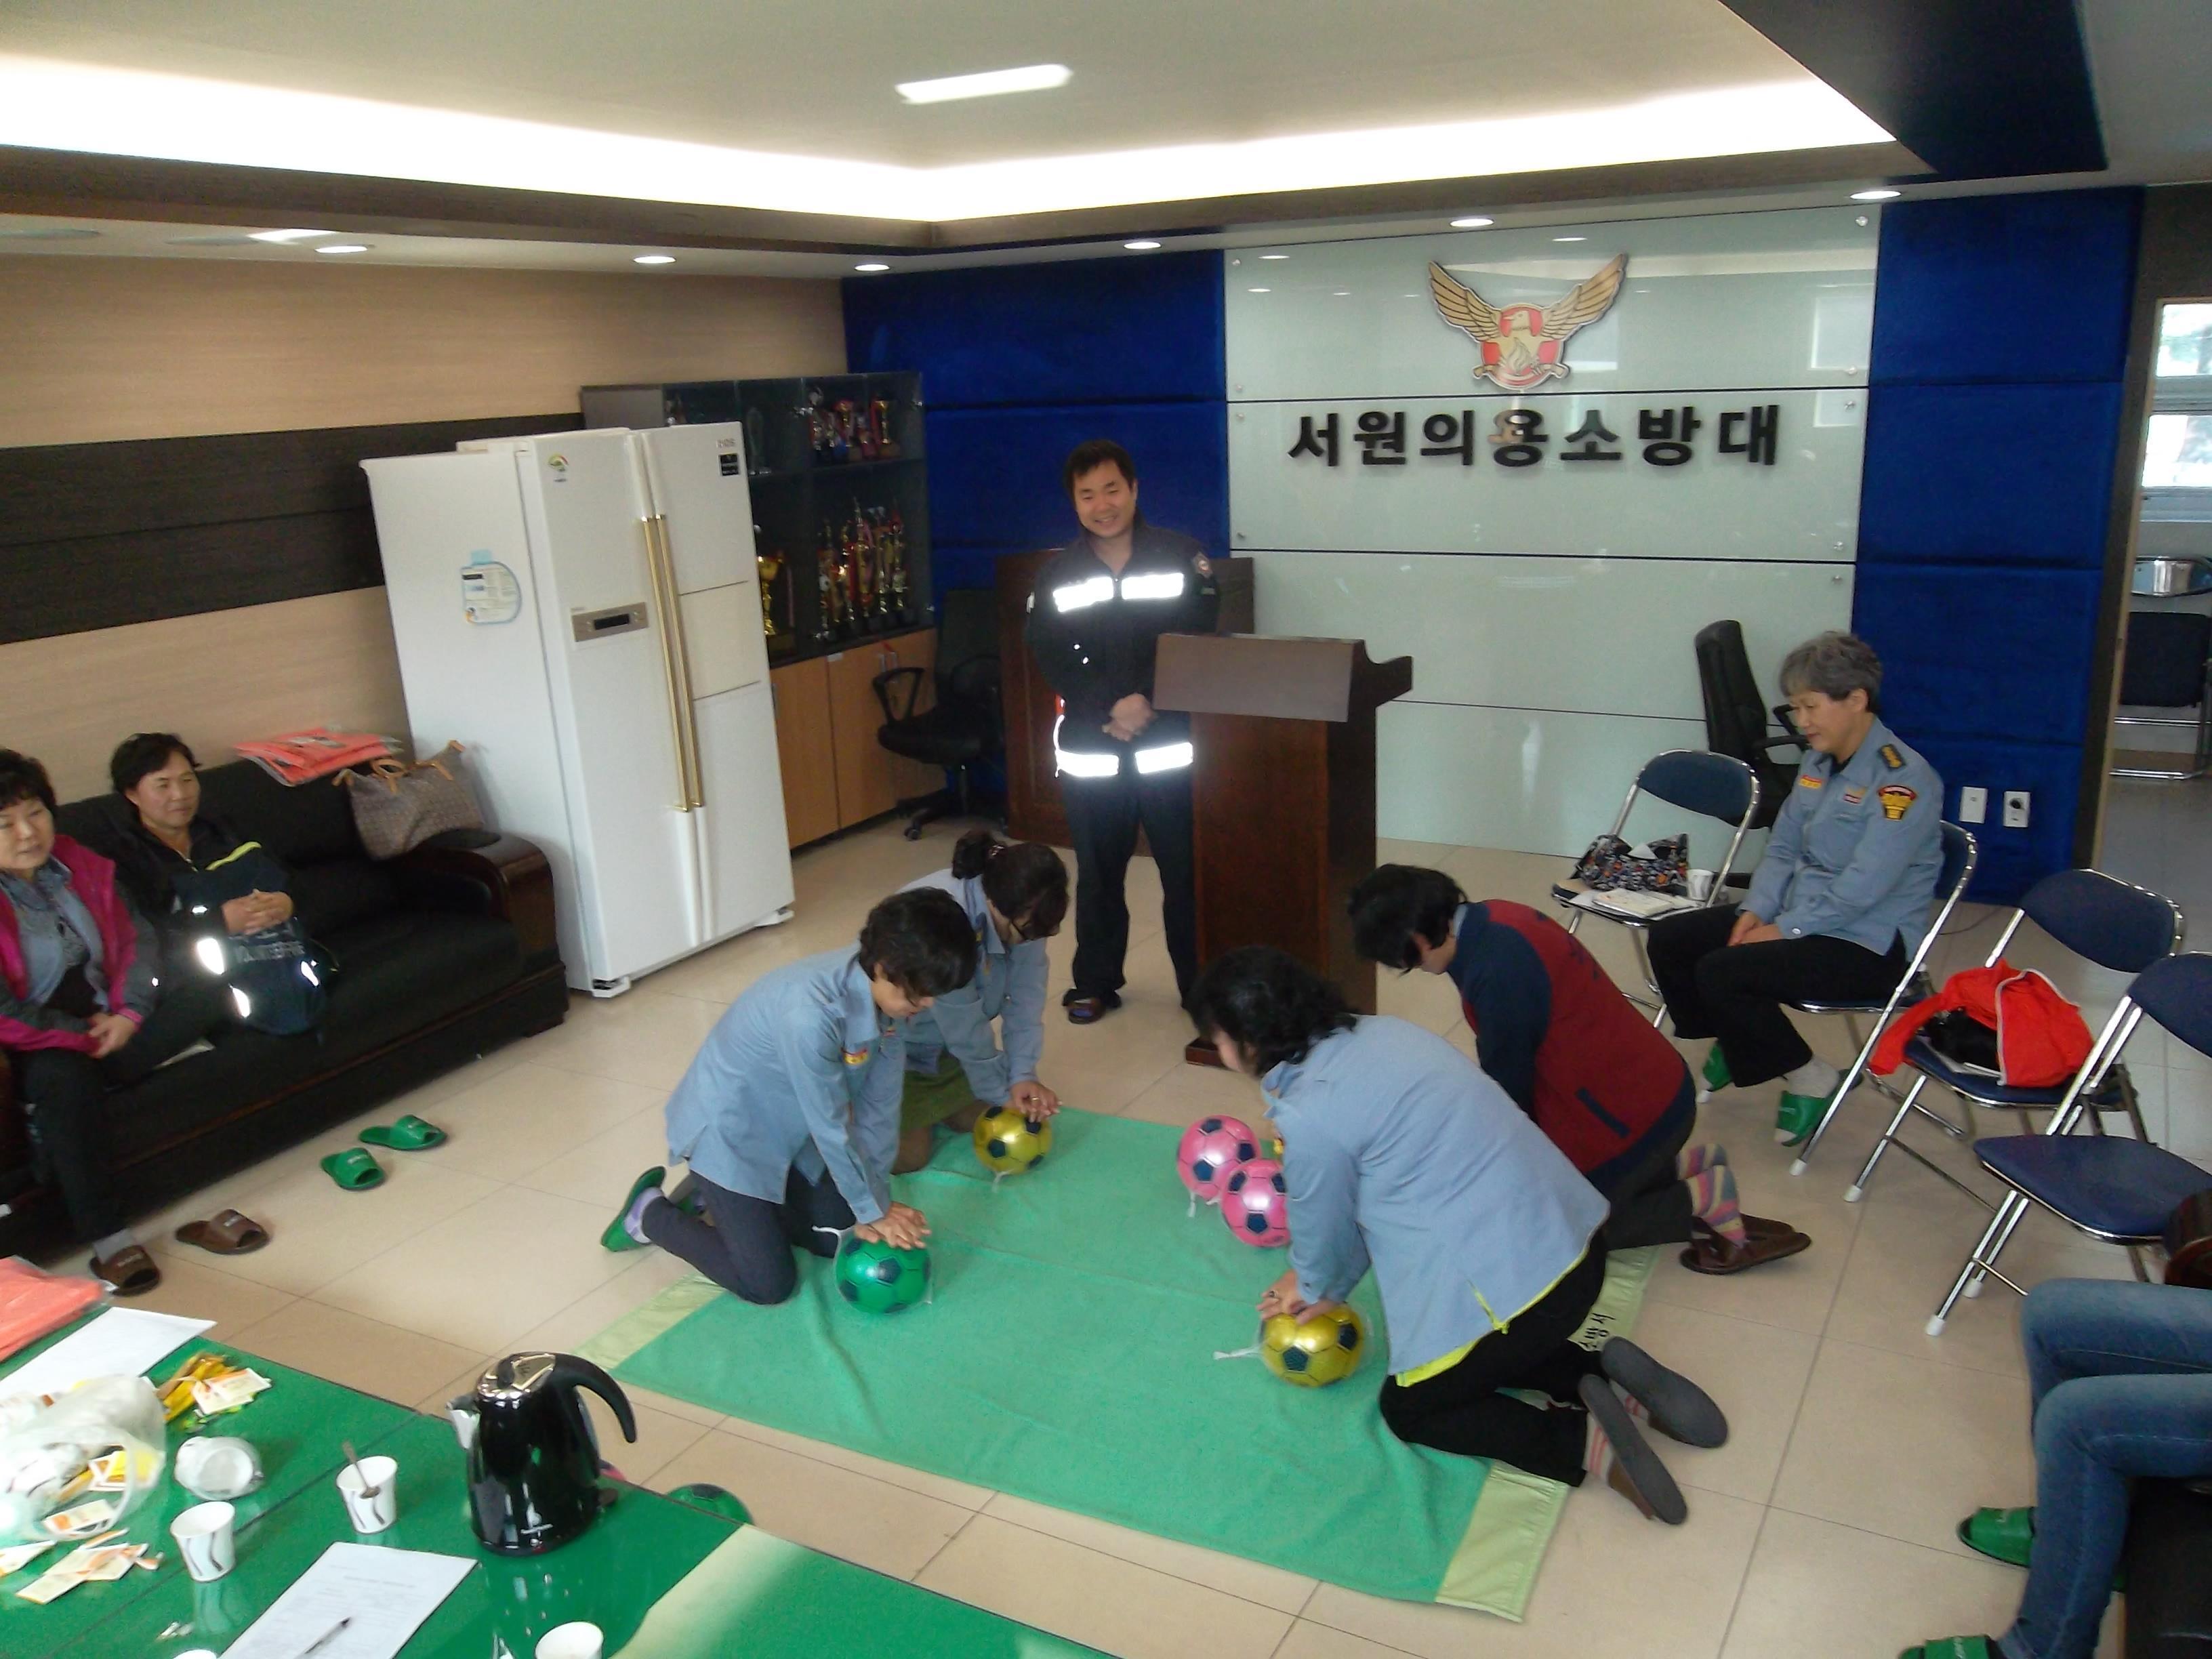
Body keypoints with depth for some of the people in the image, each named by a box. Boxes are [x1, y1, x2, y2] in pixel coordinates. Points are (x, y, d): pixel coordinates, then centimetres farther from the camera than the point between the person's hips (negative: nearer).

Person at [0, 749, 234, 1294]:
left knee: (205, 990, -9)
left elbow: (136, 937, 5)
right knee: (63, 1077, -38)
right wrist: (86, 1035, -15)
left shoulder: (81, 865, 2)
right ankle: (108, 1239, -35)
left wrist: (128, 1014, -11)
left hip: (104, 1019, 6)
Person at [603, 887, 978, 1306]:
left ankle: (722, 1198, 26)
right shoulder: (809, 1013, -39)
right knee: (769, 1285, -4)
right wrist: (873, 1211, -14)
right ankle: (651, 1214, 15)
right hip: (728, 1130, -8)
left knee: (839, 1239, 10)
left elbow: (879, 1105, -8)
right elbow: (832, 1129, -27)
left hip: (786, 1130, 8)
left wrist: (876, 1201, -7)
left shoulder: (884, 989, -15)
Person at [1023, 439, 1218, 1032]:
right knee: (1097, 872, 11)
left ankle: (1203, 987, 15)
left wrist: (1147, 701, -17)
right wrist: (1108, 710, -15)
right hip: (1089, 750, 2)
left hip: (1169, 745, -2)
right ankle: (1095, 983, 25)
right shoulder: (1056, 573, 6)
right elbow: (1052, 659, -1)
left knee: (1187, 871, 3)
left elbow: (1202, 643, -5)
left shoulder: (1183, 557, 0)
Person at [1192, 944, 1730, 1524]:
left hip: (1515, 1280, -8)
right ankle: (1602, 1375, 14)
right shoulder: (1376, 1032, 7)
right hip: (1571, 1234, 9)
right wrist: (1322, 1283, 24)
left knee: (1408, 1408, 17)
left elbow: (1322, 1230, 1)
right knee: (1478, 1355, 33)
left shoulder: (1309, 1115, -18)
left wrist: (1317, 1290, 23)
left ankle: (1584, 1441, 0)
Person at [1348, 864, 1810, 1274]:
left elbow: (1508, 1084, -16)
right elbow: (1508, 1059, 10)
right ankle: (1685, 1163, 19)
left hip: (1628, 1116, -9)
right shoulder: (1491, 918, -1)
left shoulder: (1498, 973, -30)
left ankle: (1702, 1199, 5)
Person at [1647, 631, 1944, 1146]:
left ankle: (1810, 1078, -5)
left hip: (1869, 944, -8)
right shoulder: (1817, 761, 7)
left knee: (1720, 972, -26)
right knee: (1669, 939, -1)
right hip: (1798, 917, 9)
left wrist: (1783, 930, -19)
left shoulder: (1902, 779, -19)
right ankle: (1733, 1042, 20)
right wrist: (1755, 912, -5)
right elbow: (1782, 848, 11)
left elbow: (1862, 890, -25)